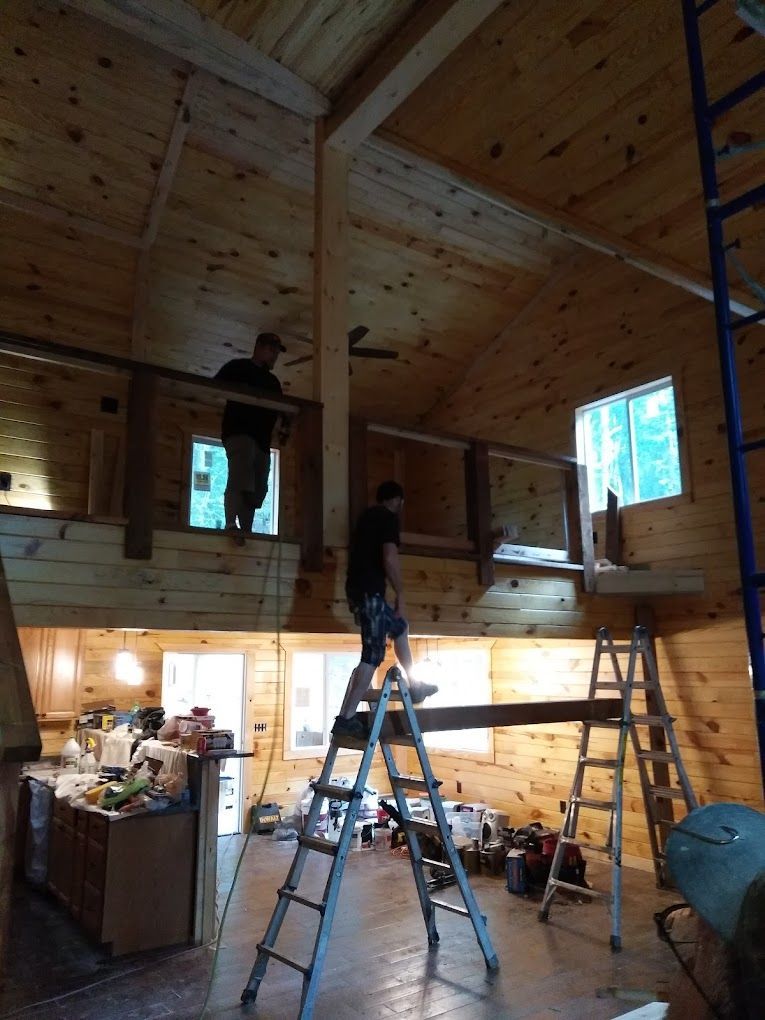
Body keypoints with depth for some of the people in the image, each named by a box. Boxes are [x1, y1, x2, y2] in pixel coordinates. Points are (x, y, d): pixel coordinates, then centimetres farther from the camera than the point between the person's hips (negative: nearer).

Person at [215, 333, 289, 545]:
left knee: (257, 491, 4)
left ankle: (245, 531, 7)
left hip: (262, 440, 7)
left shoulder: (273, 382, 28)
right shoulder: (237, 367, 10)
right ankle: (231, 525, -31)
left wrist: (285, 426, 3)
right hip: (239, 432, -7)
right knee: (239, 479, -24)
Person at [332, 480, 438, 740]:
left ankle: (414, 687, 34)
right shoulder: (389, 518, -6)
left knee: (400, 627, 25)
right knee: (373, 654, -8)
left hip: (357, 588, 10)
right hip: (370, 591, -10)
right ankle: (346, 718, -12)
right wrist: (400, 594, -11)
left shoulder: (366, 516, 22)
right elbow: (389, 558, -18)